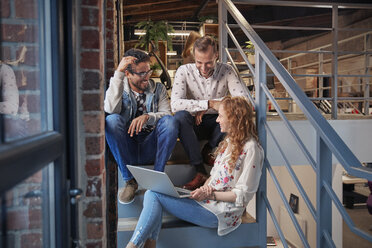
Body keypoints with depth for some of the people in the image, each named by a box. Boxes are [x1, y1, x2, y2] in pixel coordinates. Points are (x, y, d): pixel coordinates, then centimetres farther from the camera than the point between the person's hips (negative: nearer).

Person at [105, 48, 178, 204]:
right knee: (112, 120, -28)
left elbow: (167, 114, -4)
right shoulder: (118, 88, 7)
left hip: (151, 149, 1)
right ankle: (129, 180, -21)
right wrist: (118, 74, -17)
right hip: (126, 149, 0)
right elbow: (111, 109, -17)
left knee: (169, 121, -26)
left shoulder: (158, 89, 11)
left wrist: (148, 117, -25)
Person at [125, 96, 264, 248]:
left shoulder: (250, 148, -12)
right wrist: (205, 187, -1)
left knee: (154, 194, -16)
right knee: (152, 193, -11)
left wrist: (210, 195, -15)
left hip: (222, 211, -8)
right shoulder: (228, 141, 15)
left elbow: (244, 194, -13)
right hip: (208, 200, 8)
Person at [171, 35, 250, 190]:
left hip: (217, 124, 1)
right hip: (193, 125, 0)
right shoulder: (184, 71, -10)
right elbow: (175, 104, -25)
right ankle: (200, 172, -27)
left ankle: (208, 151, -7)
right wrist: (209, 104, -32)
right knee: (180, 116, -34)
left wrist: (205, 108, -25)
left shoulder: (226, 71, -8)